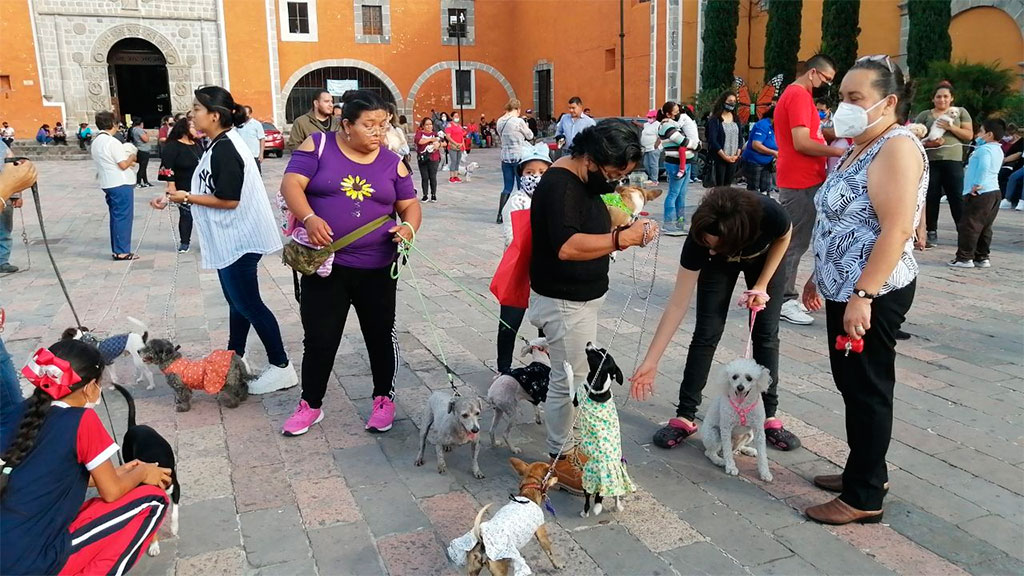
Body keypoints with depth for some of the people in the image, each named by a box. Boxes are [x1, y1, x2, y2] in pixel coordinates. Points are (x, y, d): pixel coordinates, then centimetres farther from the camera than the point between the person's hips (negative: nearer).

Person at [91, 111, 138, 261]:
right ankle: (122, 251, -1)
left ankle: (116, 249, 18)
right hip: (121, 184, -9)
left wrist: (127, 161, 15)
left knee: (116, 217, 15)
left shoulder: (95, 143, 12)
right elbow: (123, 165, -16)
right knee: (124, 217, -3)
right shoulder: (112, 142, -16)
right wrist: (132, 157, 1)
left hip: (108, 184, 9)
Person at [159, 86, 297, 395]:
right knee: (237, 301, 18)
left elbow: (229, 200, -23)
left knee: (247, 303, -5)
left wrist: (188, 197, -14)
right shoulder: (221, 144, 11)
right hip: (231, 238, 10)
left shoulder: (224, 149, -19)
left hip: (239, 239, -10)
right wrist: (184, 196, 10)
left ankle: (281, 367, 2)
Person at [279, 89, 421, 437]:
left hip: (377, 268, 2)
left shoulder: (392, 162, 3)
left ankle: (384, 399, 30)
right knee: (319, 338, 7)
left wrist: (409, 228, -15)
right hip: (324, 264, -1)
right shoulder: (318, 147, -3)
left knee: (380, 335, 11)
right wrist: (309, 218, -30)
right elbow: (291, 184, -11)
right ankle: (310, 405, 26)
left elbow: (410, 205, 8)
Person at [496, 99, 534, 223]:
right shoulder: (518, 121, -14)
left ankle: (500, 215, 4)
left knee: (507, 187, 10)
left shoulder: (499, 122, 4)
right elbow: (530, 136, -1)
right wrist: (525, 127, 16)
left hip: (505, 157, 6)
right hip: (519, 157, -5)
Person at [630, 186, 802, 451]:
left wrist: (762, 286, -17)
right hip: (718, 266, 0)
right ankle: (685, 417, 3)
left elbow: (784, 237, -13)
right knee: (706, 335, -7)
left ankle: (769, 417, 9)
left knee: (766, 334, -3)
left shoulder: (769, 214, -42)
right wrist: (651, 361, -34)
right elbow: (678, 303, -33)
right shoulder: (700, 238, -40)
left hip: (764, 258, 1)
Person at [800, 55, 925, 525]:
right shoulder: (861, 148, 14)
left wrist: (863, 295, -26)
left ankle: (864, 497, 11)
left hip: (872, 294, -10)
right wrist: (819, 276, 21)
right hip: (845, 289, 10)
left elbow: (897, 229, -24)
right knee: (852, 383, 17)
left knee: (867, 389, -1)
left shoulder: (897, 147, -15)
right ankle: (865, 470, 32)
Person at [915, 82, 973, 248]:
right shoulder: (924, 115, 10)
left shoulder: (960, 112, 10)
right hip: (930, 161, 1)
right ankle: (931, 232, 10)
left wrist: (951, 127, -10)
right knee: (931, 198, 2)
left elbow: (969, 135, 5)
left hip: (953, 161, -1)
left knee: (957, 198, -3)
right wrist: (929, 143, -13)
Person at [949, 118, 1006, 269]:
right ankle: (982, 257, 17)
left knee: (968, 225, -6)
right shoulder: (998, 150, 17)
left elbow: (984, 166, -30)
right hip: (994, 192, 10)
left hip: (980, 193, -10)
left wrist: (977, 184, -25)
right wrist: (979, 141, 17)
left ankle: (964, 257, -5)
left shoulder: (984, 149, -13)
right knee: (985, 228, 13)